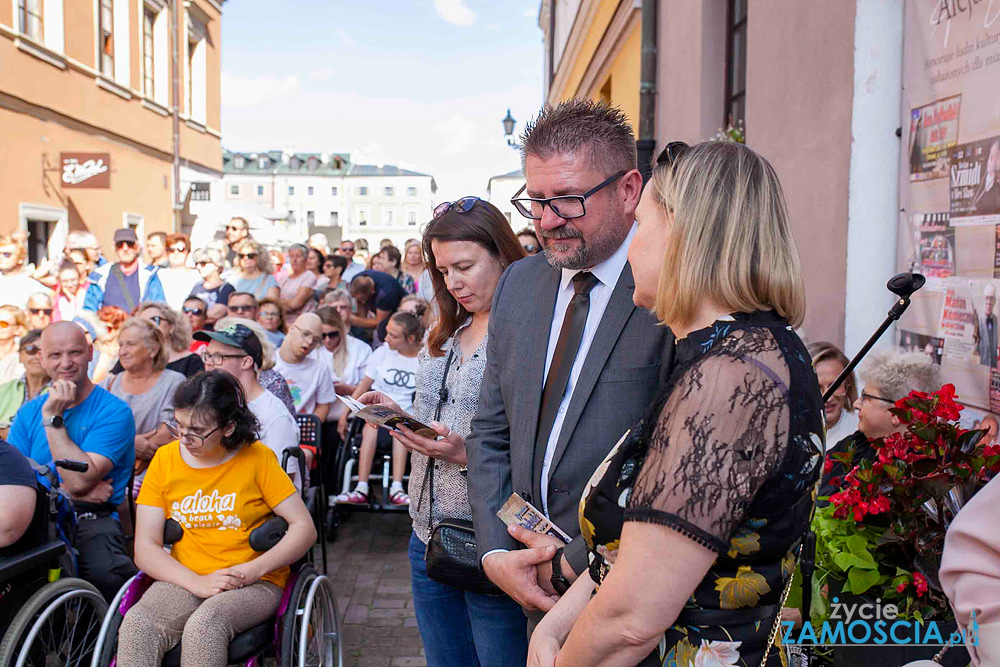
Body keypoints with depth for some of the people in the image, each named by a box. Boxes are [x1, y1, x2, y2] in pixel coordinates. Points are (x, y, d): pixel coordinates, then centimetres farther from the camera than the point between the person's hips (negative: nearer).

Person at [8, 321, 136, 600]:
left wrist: (53, 418, -10)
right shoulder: (28, 413, 15)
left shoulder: (114, 412, -3)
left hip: (91, 521, -3)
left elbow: (79, 479, -13)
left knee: (107, 574, -33)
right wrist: (72, 491, -9)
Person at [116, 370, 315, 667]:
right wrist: (197, 583, -14)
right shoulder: (165, 459, 5)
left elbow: (304, 528, -4)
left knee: (204, 623, -34)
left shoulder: (258, 458, -2)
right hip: (184, 581, 3)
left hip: (255, 585, -3)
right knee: (137, 623, -29)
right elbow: (145, 549, 2)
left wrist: (253, 570, -16)